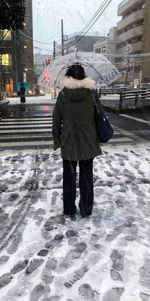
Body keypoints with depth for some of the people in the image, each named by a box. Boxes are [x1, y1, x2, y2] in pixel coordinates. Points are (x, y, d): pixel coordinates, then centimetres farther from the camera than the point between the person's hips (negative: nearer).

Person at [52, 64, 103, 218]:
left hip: (68, 142, 0)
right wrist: (98, 138, 10)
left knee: (69, 176, 12)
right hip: (88, 141, 1)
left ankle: (69, 209, 24)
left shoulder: (62, 94, -6)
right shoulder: (91, 93, -6)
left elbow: (56, 120, -2)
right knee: (86, 175, 12)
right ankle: (86, 208, 23)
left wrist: (56, 140, 9)